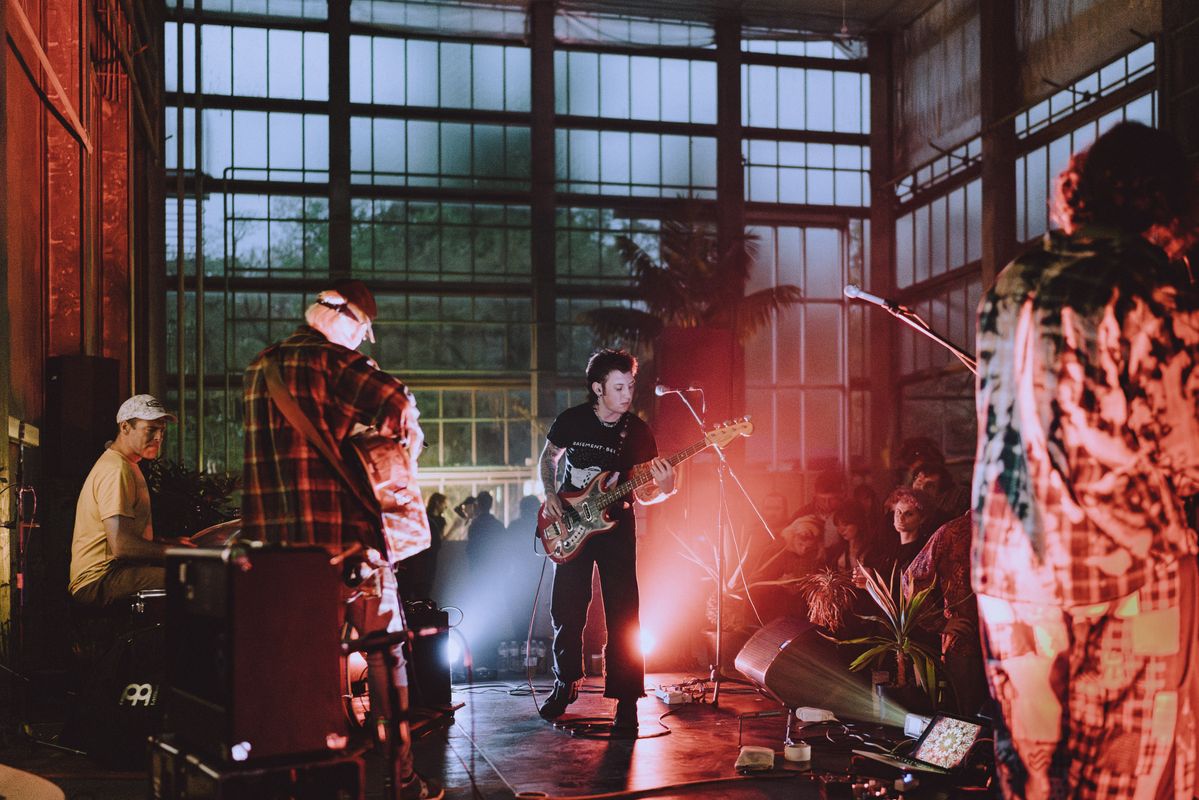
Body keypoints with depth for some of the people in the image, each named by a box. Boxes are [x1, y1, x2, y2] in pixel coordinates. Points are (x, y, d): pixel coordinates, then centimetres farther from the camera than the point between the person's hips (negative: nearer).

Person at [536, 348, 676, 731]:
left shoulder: (637, 432, -6)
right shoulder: (572, 420, -4)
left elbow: (642, 494, -3)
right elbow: (549, 456, 15)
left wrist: (664, 488, -25)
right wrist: (549, 494, -2)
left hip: (616, 528, -1)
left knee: (622, 617, -7)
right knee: (566, 611, 7)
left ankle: (626, 702, 0)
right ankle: (566, 683, 29)